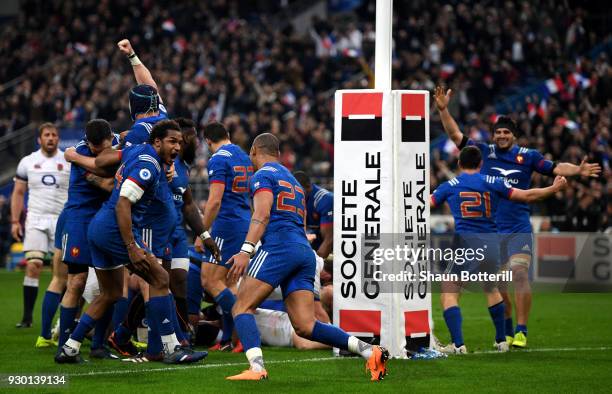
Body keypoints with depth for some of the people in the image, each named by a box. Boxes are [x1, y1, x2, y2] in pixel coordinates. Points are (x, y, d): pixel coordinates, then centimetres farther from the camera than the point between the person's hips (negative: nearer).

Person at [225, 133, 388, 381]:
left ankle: (257, 368, -25)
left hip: (279, 248, -8)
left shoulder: (263, 175, 6)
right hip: (305, 252, 8)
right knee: (306, 326, 0)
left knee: (241, 309, -5)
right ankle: (370, 353, -12)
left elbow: (262, 215, -11)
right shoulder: (294, 181, 31)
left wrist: (246, 251, -20)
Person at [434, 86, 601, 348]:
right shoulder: (483, 152, 5)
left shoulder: (528, 156, 3)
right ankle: (506, 331, 26)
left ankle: (521, 331, -16)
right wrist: (443, 110, -3)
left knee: (520, 273, -18)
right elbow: (456, 136, 5)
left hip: (518, 228, -2)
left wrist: (578, 171, -16)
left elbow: (555, 168, 1)